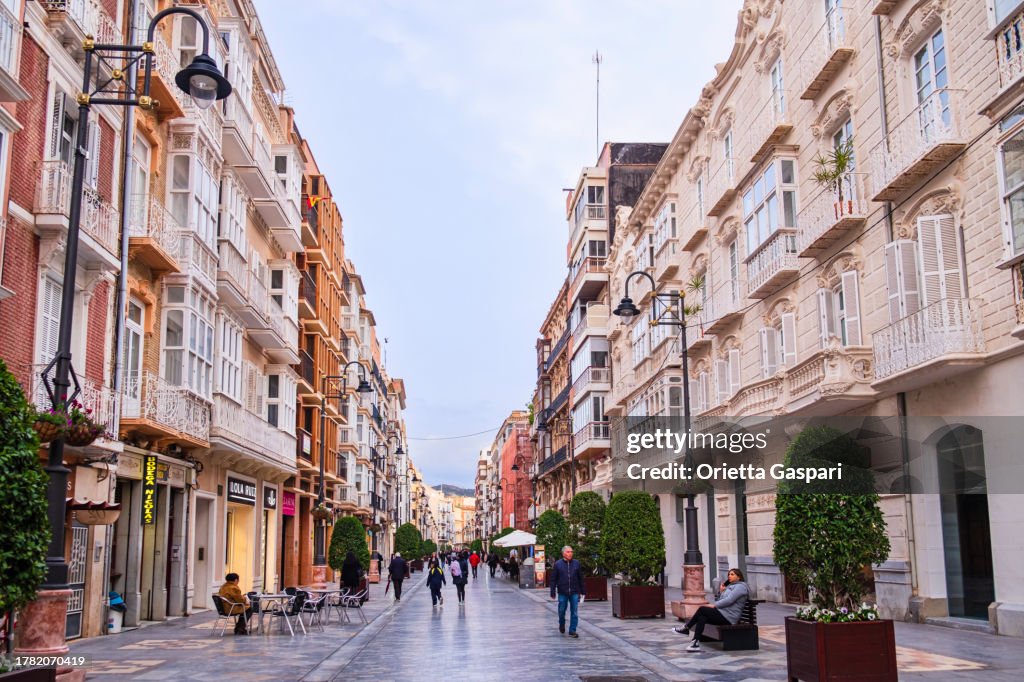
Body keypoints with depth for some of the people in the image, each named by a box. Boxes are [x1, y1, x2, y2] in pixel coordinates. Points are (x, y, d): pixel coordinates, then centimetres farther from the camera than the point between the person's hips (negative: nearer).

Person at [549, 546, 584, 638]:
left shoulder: (576, 563, 5)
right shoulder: (558, 564, 0)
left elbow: (581, 578, 10)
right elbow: (553, 579, 0)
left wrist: (582, 591, 8)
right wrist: (553, 592, -4)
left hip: (574, 593, 1)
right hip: (562, 593, -1)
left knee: (574, 612, -1)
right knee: (561, 611, 9)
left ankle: (572, 631, 7)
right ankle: (561, 625, 37)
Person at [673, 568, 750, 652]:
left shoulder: (740, 586, -3)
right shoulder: (731, 586, 26)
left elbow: (729, 600, -16)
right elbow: (720, 601, 22)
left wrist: (714, 605, -14)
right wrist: (721, 591, 8)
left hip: (727, 617, -9)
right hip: (722, 614, 9)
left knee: (702, 609, -17)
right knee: (702, 617, -14)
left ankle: (686, 628, -10)